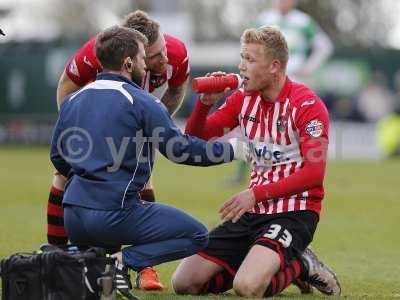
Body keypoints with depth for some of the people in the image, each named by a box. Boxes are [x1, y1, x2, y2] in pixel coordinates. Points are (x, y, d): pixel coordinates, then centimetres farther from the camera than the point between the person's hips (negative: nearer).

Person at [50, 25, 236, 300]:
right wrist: (231, 149, 4)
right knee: (196, 236, 5)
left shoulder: (72, 100, 14)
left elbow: (58, 157, 21)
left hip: (73, 215, 7)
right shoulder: (141, 102, -6)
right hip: (115, 212, -7)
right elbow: (180, 149, -7)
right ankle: (123, 262, -14)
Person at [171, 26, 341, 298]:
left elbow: (314, 174, -19)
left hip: (294, 212, -7)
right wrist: (205, 102, -6)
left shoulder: (307, 105, -12)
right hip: (254, 213, 7)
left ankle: (298, 265, 0)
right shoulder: (244, 99, 8)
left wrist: (256, 194, -21)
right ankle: (256, 264, 14)